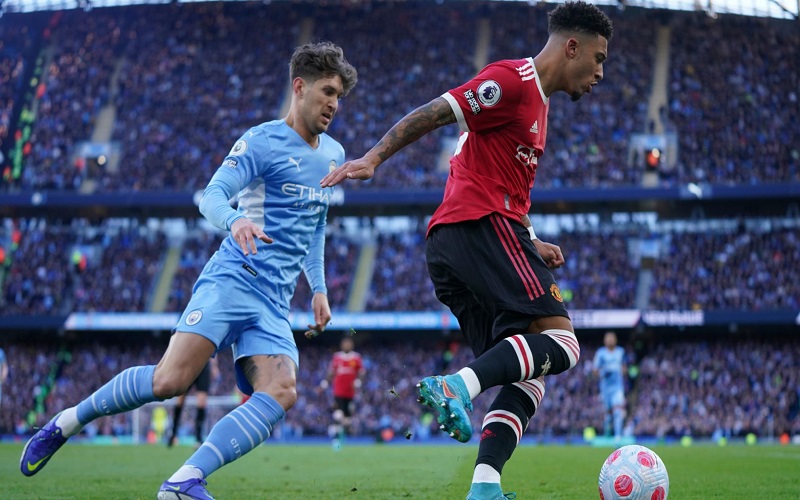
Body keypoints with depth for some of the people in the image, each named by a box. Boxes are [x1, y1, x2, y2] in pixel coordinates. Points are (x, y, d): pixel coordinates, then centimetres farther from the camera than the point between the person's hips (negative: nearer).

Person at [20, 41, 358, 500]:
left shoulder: (334, 155, 19)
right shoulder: (262, 142, -3)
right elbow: (211, 196, -13)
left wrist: (319, 288, 26)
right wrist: (236, 220, -35)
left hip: (274, 305, 6)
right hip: (231, 281, -6)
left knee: (281, 393, -22)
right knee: (170, 380, -21)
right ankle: (68, 422, 2)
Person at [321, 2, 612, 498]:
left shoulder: (536, 101, 28)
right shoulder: (514, 80, -3)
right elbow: (433, 114, -11)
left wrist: (531, 245, 19)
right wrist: (374, 158, -19)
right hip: (483, 227, -10)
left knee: (527, 376, 3)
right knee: (560, 343, -16)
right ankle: (459, 385, -31)